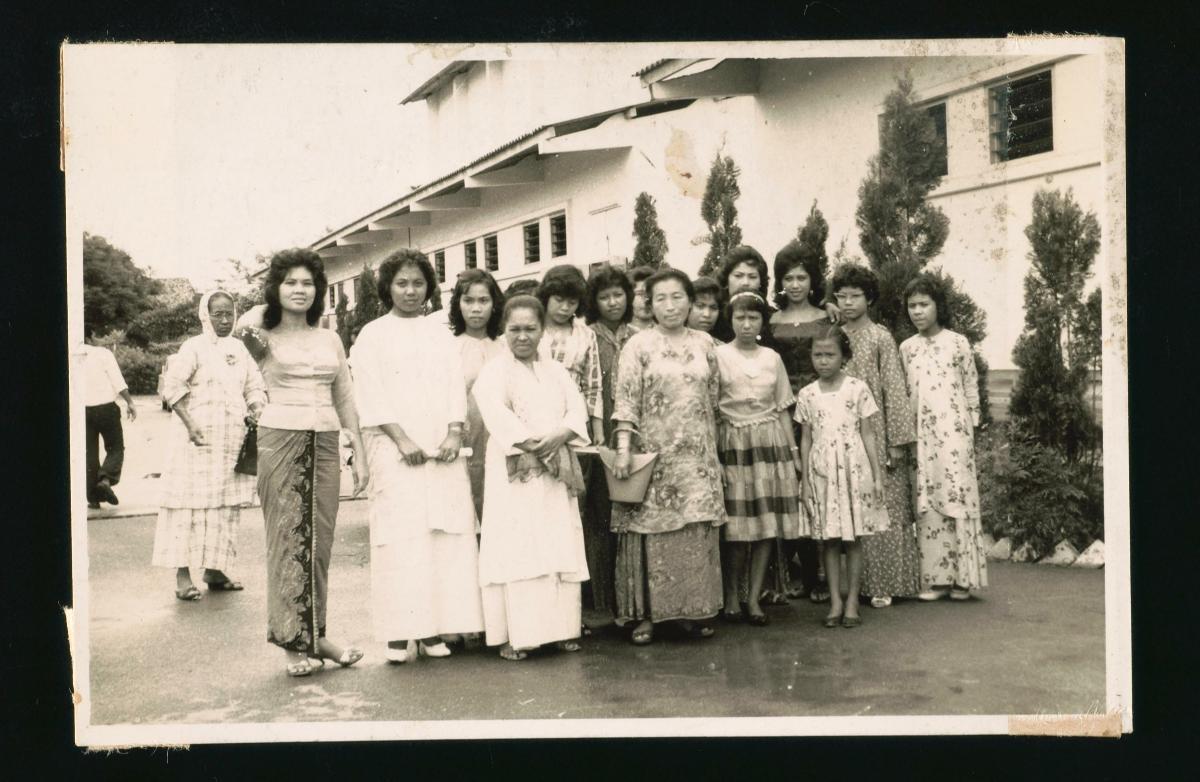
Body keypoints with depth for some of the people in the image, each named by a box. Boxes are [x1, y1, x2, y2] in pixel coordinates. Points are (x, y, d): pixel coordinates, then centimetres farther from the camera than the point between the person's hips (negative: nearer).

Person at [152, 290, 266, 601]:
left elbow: (255, 386, 19)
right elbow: (172, 387, -10)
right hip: (199, 439, -6)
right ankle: (182, 576, -4)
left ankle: (214, 570, 19)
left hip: (233, 441, 6)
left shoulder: (239, 348, 14)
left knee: (227, 505, 9)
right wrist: (189, 424, -18)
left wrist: (256, 409, -2)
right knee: (191, 504, -7)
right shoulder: (193, 347, -4)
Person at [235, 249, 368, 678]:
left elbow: (345, 398, 15)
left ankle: (315, 634, 17)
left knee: (319, 541, 7)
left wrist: (359, 453, 11)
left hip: (325, 443, 4)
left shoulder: (330, 339, 13)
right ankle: (295, 642, 4)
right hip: (281, 438, -4)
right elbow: (243, 328, -22)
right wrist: (270, 305, -2)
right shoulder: (265, 339, 3)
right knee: (288, 539, -2)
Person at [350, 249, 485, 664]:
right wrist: (402, 439, -12)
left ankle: (433, 628, 1)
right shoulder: (373, 335, 7)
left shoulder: (441, 335, 17)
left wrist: (454, 434, -5)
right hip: (393, 447, -3)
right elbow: (370, 396, -1)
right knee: (400, 534, -9)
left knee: (446, 532, -4)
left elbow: (456, 387, 10)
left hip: (442, 447, 3)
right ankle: (399, 633, -6)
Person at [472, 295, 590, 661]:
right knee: (515, 548, -8)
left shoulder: (557, 371, 18)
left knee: (560, 546, 3)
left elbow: (577, 408, 5)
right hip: (514, 473, -5)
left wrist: (560, 435, -15)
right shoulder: (494, 370, 2)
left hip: (556, 472, 5)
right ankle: (514, 634, -6)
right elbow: (496, 412, -13)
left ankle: (561, 628, 10)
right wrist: (531, 442, -21)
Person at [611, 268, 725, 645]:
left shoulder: (704, 344, 9)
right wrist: (623, 449, -15)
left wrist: (712, 451, 12)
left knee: (698, 532, 3)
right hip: (654, 454, -3)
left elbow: (713, 399, 13)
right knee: (650, 532, -2)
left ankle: (693, 611, 14)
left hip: (697, 457, 3)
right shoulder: (638, 345, -2)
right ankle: (644, 614, 7)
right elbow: (626, 401, -7)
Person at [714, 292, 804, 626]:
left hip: (770, 442, 3)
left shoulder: (772, 358, 9)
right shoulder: (719, 356, -1)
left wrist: (794, 450, 9)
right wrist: (711, 451, -8)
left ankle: (754, 597, 10)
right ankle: (730, 596, 12)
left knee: (768, 524, 1)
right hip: (733, 444, -3)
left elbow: (782, 408, 13)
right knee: (737, 527, -3)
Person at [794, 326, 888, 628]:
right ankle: (835, 601, 9)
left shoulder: (857, 389, 0)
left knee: (854, 538, 2)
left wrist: (877, 475, -1)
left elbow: (867, 434, 2)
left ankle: (852, 601, 10)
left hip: (854, 469, -2)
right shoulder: (807, 395, 5)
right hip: (822, 472, 2)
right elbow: (806, 439, 9)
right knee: (829, 539, 4)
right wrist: (805, 480, 6)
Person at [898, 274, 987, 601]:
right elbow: (903, 393, 13)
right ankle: (934, 578, 6)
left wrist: (970, 427, 0)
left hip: (953, 430, -3)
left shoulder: (957, 343, 2)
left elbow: (971, 388, 5)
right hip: (921, 435, 3)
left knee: (957, 497, -4)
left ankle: (962, 577, 3)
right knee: (926, 504, 1)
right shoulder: (907, 347, 10)